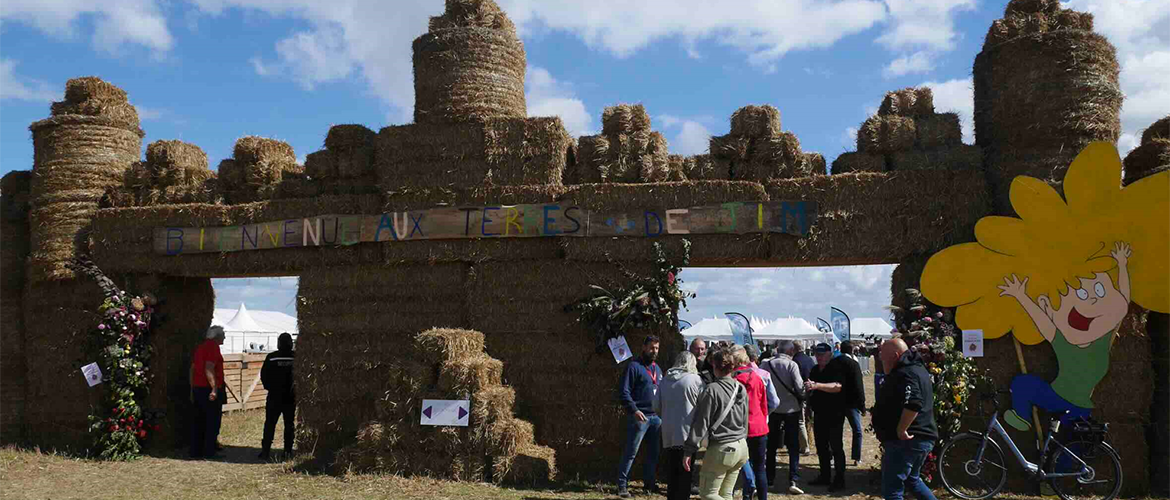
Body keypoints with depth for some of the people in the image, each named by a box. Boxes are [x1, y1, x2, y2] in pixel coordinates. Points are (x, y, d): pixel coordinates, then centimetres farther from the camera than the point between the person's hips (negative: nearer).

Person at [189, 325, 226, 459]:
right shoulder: (213, 346, -11)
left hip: (197, 388, 9)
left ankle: (195, 451, 15)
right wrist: (214, 389, -23)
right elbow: (209, 369, -22)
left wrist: (193, 390, 23)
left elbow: (192, 370, 19)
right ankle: (209, 452, -3)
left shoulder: (200, 347, 17)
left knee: (199, 421, 12)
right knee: (212, 421, -3)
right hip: (209, 389, -9)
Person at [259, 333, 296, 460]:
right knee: (289, 424, 8)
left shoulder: (271, 357, -7)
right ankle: (288, 451, 6)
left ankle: (266, 450, 1)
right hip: (291, 397, 1)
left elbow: (264, 375, -1)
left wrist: (269, 387, 14)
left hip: (274, 396, -1)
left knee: (270, 423, 5)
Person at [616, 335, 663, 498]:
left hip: (656, 416, 7)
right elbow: (623, 391, -13)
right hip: (640, 416, -7)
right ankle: (622, 484, 3)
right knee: (631, 452, -4)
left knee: (654, 452, 11)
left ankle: (649, 482, 23)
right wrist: (634, 410, -23)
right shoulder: (634, 366, -7)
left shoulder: (657, 368, 16)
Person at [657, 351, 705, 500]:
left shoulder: (665, 380, 7)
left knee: (672, 475, 14)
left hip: (668, 435, 5)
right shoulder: (695, 380, -8)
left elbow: (656, 407, 9)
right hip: (687, 435, -5)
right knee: (685, 476, 2)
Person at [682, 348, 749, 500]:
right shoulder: (741, 389, 7)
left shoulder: (712, 390, -15)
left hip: (721, 449, -7)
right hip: (741, 448, 7)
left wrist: (689, 451, -10)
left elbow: (701, 422, -15)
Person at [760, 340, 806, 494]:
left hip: (772, 409, 3)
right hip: (791, 409, -3)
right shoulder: (792, 365, -13)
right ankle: (793, 481, -6)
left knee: (771, 446, 15)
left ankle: (769, 479, 20)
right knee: (793, 446, 4)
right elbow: (799, 386, -16)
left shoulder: (766, 364, -3)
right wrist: (802, 399, 4)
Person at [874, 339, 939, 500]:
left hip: (905, 440, -11)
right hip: (922, 438, 11)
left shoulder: (904, 374, -18)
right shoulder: (916, 368, 15)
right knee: (911, 480, 28)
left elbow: (913, 404, -34)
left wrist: (900, 430, -26)